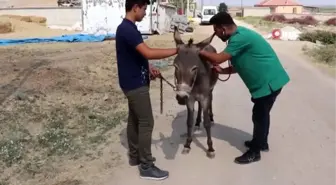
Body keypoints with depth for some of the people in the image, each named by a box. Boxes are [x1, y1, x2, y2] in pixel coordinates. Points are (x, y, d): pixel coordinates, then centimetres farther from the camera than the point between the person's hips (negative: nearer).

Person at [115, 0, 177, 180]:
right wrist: (176, 50, -26)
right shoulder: (128, 29, -22)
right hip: (135, 84, -10)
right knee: (146, 123, -4)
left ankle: (135, 156, 30)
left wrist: (149, 68, 6)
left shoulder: (127, 28, 11)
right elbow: (148, 52, -32)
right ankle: (146, 167, 6)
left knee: (134, 119, 17)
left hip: (133, 82, 10)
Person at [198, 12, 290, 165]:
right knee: (261, 113, 22)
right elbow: (242, 65, 14)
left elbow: (218, 58, -23)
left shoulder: (240, 37, -23)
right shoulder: (239, 35, 10)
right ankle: (261, 142, 40)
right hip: (267, 79, 10)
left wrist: (199, 51, -10)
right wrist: (222, 71, 4)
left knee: (259, 115, 1)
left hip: (268, 81, -10)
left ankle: (254, 152, 15)